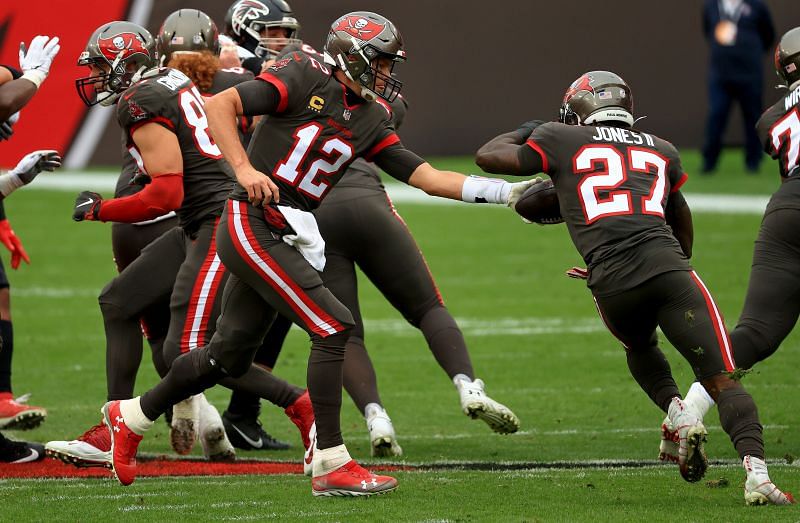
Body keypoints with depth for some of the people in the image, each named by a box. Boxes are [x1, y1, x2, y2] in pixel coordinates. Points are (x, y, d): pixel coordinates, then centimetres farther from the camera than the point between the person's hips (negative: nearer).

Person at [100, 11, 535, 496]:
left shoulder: (370, 120, 11)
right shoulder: (306, 80, -9)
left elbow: (426, 176, 9)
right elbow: (220, 105, -14)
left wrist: (504, 191, 2)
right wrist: (245, 168, -25)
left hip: (284, 238, 9)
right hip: (251, 224, -9)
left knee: (229, 356, 15)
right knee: (334, 327, -14)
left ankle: (130, 417, 34)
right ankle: (332, 465, -12)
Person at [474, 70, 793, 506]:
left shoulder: (562, 140, 16)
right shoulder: (661, 150, 26)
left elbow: (488, 157, 26)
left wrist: (523, 132, 44)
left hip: (611, 284, 0)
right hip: (667, 269, 0)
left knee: (641, 351, 33)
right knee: (720, 379, 0)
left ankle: (680, 415, 8)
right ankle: (756, 472, -20)